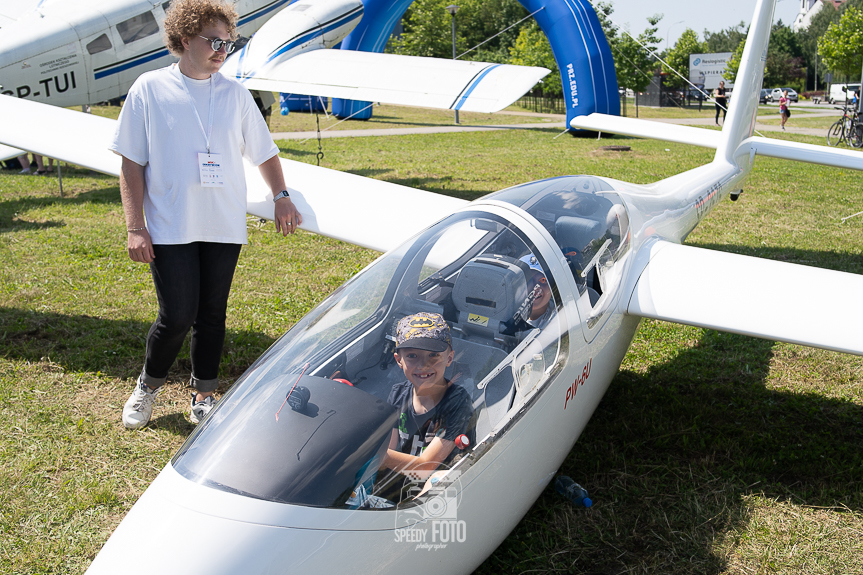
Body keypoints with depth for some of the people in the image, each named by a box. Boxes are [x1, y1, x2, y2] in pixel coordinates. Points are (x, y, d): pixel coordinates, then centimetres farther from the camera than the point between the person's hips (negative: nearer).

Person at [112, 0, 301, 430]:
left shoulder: (235, 94, 6)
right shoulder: (150, 89, -1)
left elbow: (264, 152, 16)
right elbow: (131, 164, -1)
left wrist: (281, 197, 4)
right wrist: (135, 228, -6)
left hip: (224, 228, 3)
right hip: (170, 228, -3)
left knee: (212, 314, 9)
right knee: (177, 316, -5)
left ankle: (203, 396, 26)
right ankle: (147, 387, 22)